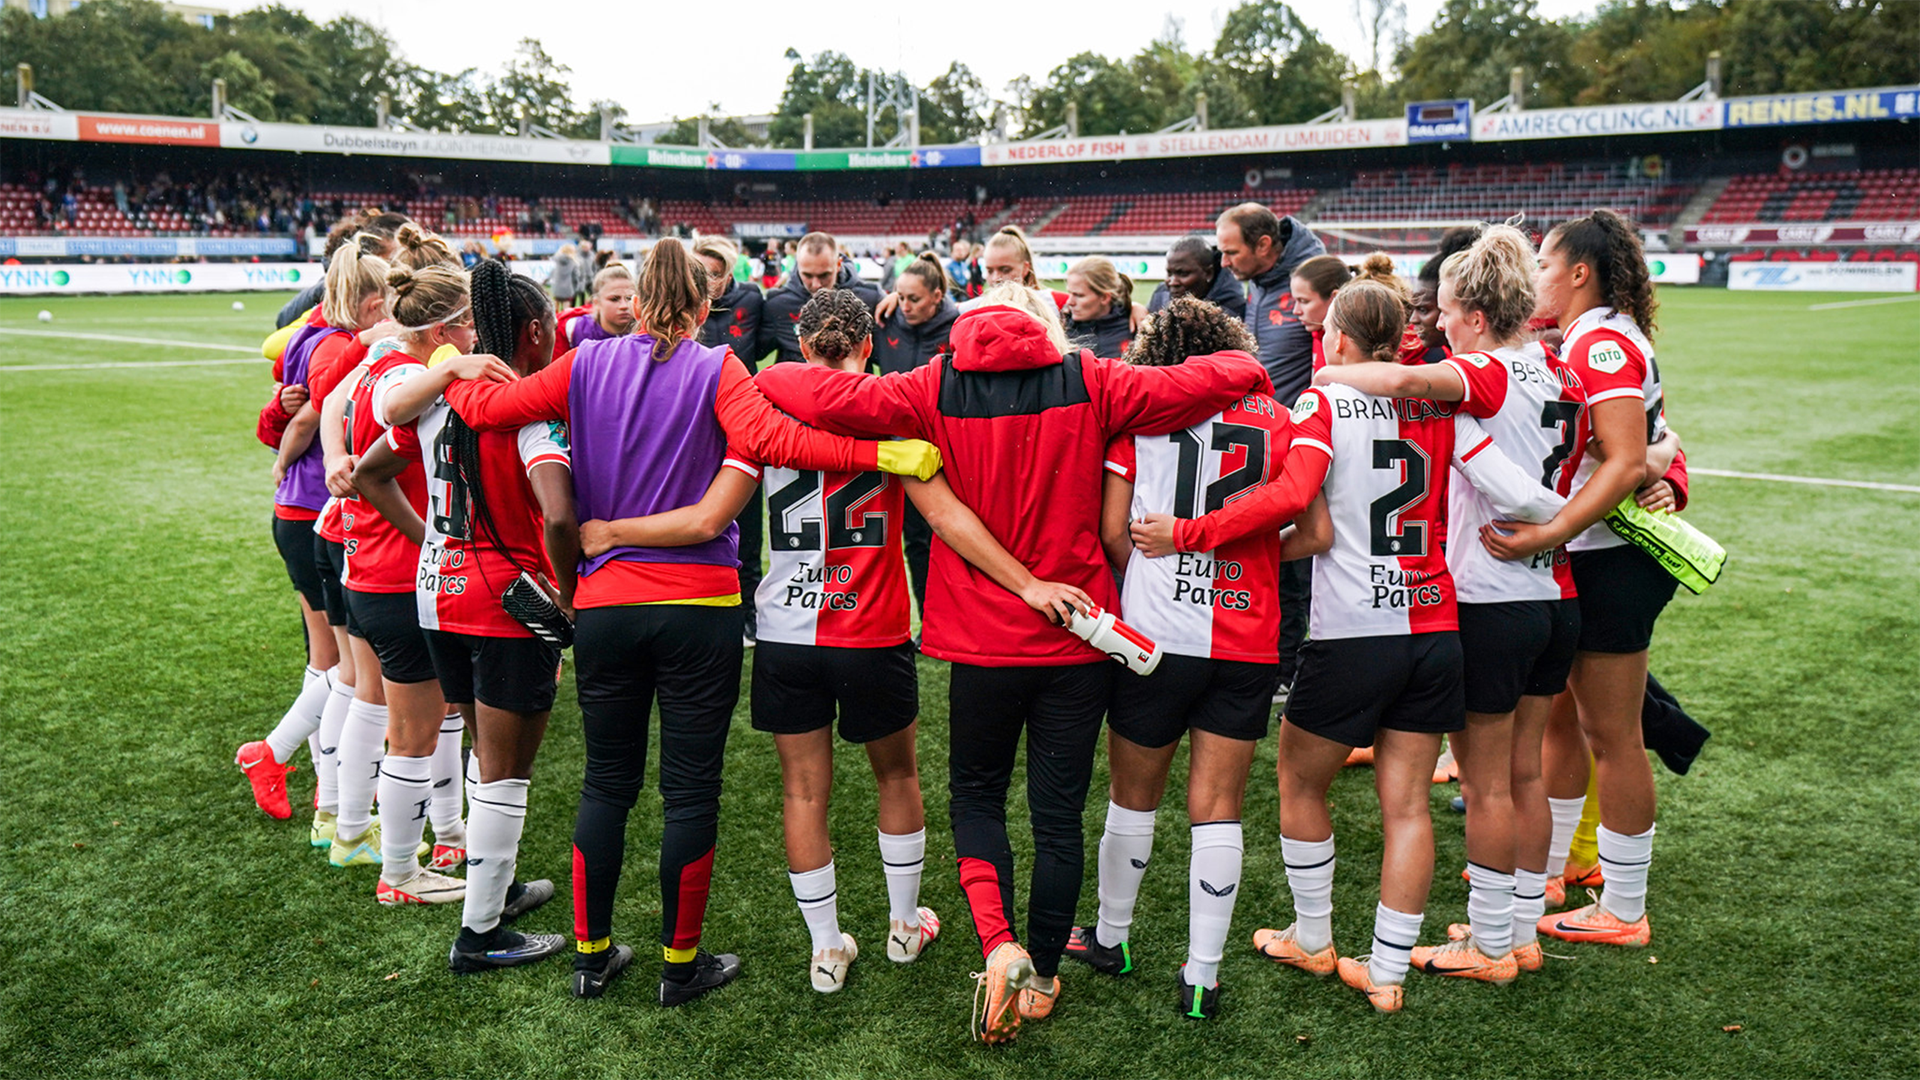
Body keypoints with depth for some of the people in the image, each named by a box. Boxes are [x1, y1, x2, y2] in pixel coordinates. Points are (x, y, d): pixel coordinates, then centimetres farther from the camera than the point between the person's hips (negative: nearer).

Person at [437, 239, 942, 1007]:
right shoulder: (715, 369, -5)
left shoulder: (588, 365, 4)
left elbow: (488, 406, 2)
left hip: (602, 603, 3)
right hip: (698, 605, -3)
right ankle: (681, 963, 19)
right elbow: (770, 439, -22)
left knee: (606, 781, 16)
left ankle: (592, 954, 27)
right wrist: (886, 455, -24)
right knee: (691, 789, 8)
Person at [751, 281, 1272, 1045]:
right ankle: (1041, 978, 23)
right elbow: (1207, 382, -7)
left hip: (983, 640, 0)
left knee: (976, 795, 19)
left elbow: (835, 399, -12)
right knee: (1059, 813, 12)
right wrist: (1244, 369, 15)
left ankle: (998, 946, 0)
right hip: (1077, 638, 1)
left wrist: (769, 376, 8)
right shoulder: (1089, 383, -3)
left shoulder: (940, 388, -4)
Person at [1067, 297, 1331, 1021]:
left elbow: (1111, 530, -4)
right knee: (1217, 806, 9)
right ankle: (1202, 976, 14)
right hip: (1248, 642, 2)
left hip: (1156, 634, -1)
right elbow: (1316, 534, 2)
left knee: (1134, 797, 15)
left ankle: (1111, 937, 33)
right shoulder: (1276, 417, 5)